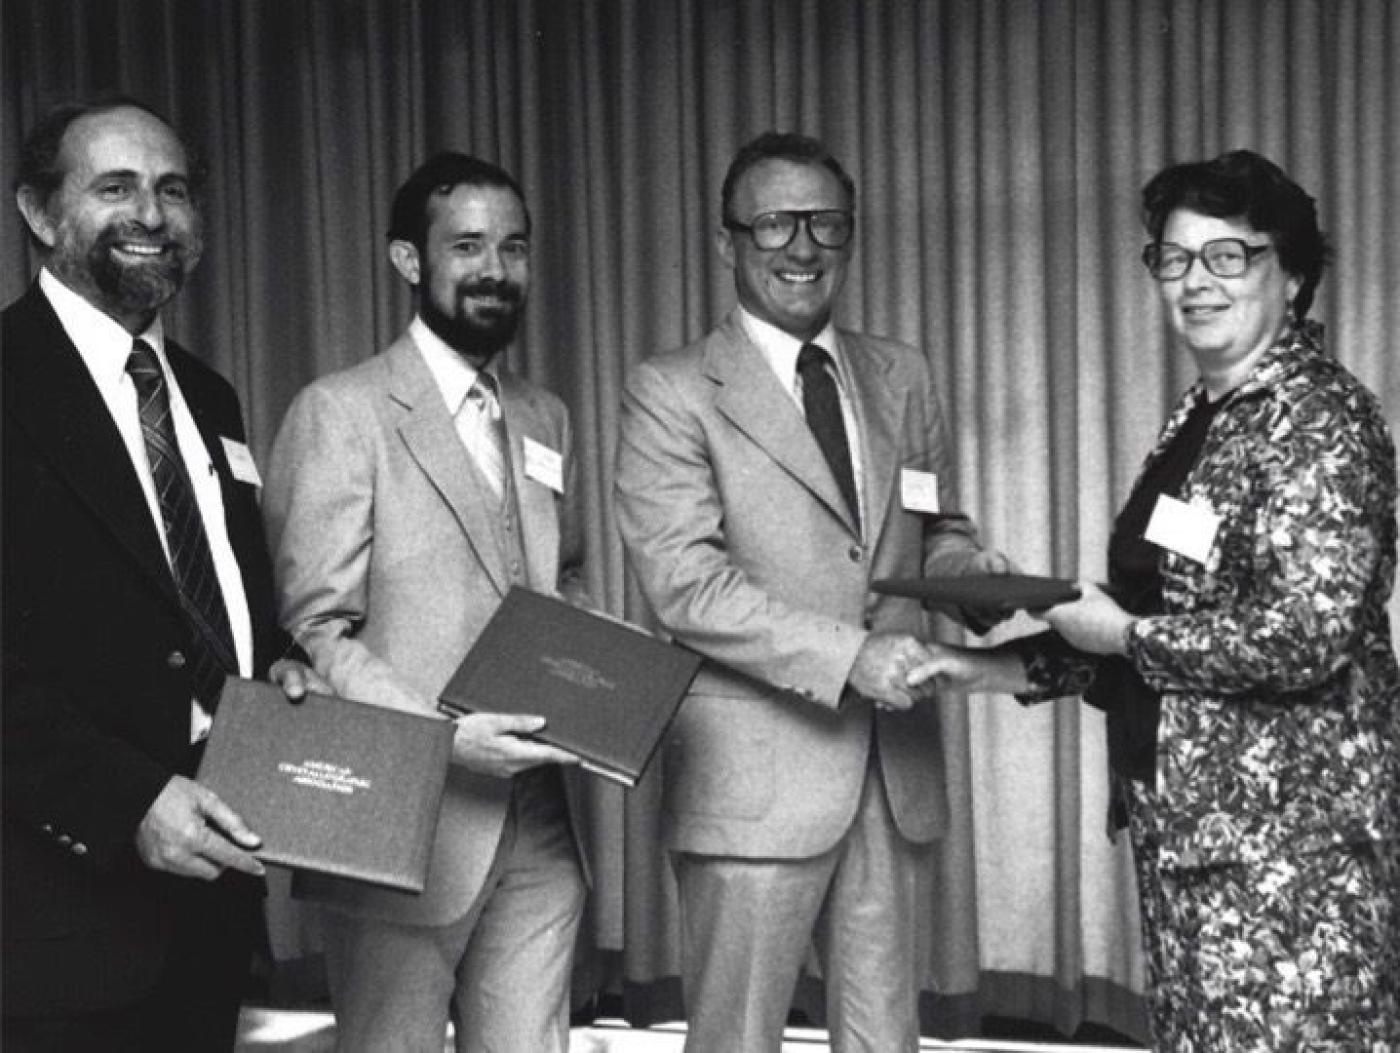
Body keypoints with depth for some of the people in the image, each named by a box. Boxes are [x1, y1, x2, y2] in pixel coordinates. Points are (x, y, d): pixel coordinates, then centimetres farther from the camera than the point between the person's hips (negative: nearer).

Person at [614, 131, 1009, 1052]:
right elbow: (685, 582, -14)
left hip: (893, 768, 5)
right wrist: (848, 655, -22)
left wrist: (968, 567, -6)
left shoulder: (903, 376, 13)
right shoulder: (671, 392, -5)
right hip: (755, 775, -5)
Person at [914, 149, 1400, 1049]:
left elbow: (1306, 635, -22)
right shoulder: (1199, 417, 14)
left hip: (1289, 827, -8)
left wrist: (1127, 634, -12)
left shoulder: (1321, 417, -12)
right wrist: (996, 667, 7)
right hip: (1188, 818, 8)